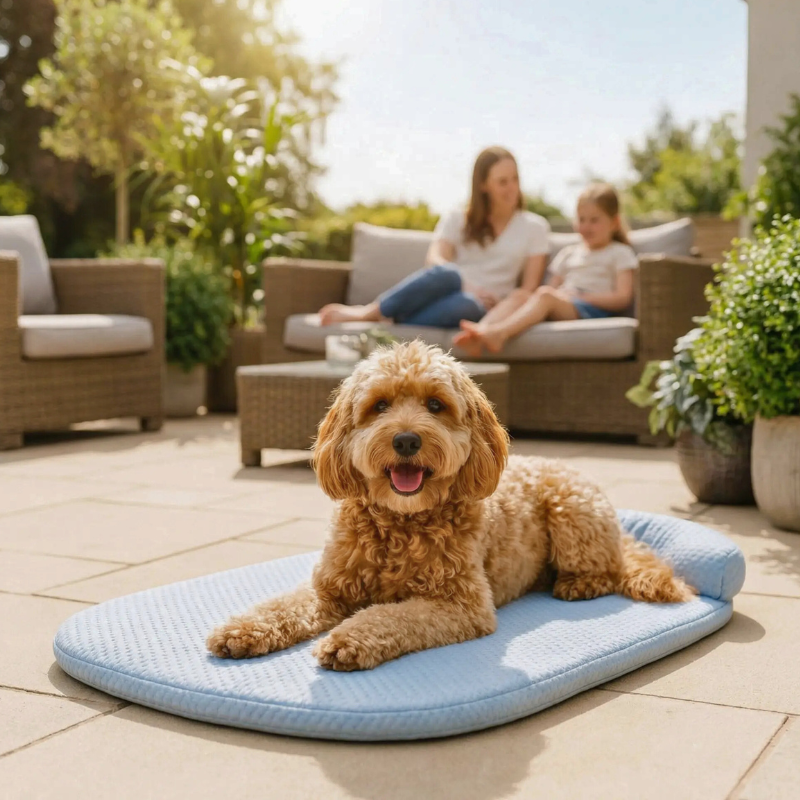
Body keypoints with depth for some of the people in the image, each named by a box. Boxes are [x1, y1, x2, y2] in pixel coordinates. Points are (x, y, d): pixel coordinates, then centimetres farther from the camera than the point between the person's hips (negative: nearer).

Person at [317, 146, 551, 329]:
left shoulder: (534, 227, 14)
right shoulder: (456, 220, 14)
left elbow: (529, 288, 7)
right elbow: (435, 261, -4)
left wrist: (505, 306, -15)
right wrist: (466, 286, -23)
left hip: (479, 308, 0)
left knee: (467, 304, -40)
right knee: (447, 273, -38)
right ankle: (370, 312, -34)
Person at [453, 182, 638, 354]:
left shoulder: (619, 253, 14)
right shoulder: (569, 254, 31)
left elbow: (622, 298, 0)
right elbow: (553, 286, 23)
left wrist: (580, 297, -7)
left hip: (595, 311, -5)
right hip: (561, 307, 5)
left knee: (545, 294, -33)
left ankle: (499, 332, -58)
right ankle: (480, 334, -52)